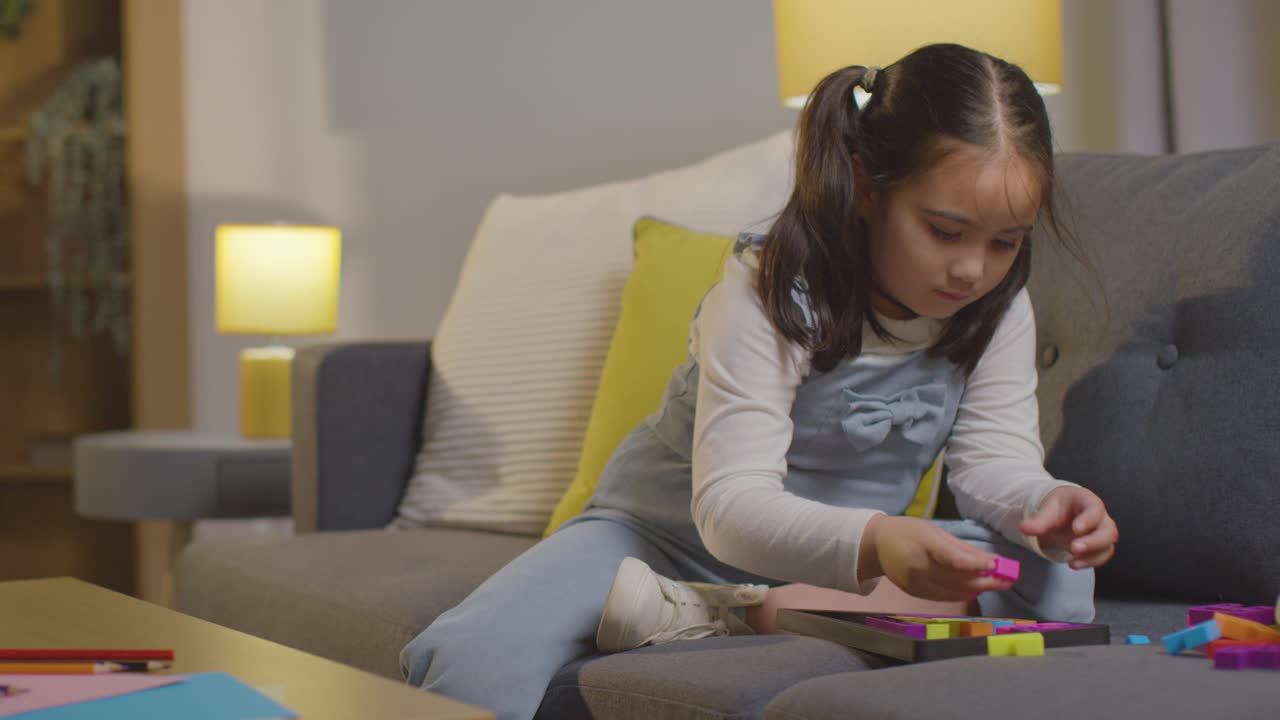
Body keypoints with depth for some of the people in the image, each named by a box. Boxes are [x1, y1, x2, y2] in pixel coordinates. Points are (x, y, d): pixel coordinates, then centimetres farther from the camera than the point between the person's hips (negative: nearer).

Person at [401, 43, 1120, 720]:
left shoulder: (998, 308, -8)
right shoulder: (769, 295, -25)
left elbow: (994, 459, -8)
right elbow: (731, 504, -33)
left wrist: (1048, 504, -34)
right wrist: (869, 544, -53)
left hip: (845, 550, 6)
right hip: (674, 530, -5)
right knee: (471, 656, -34)